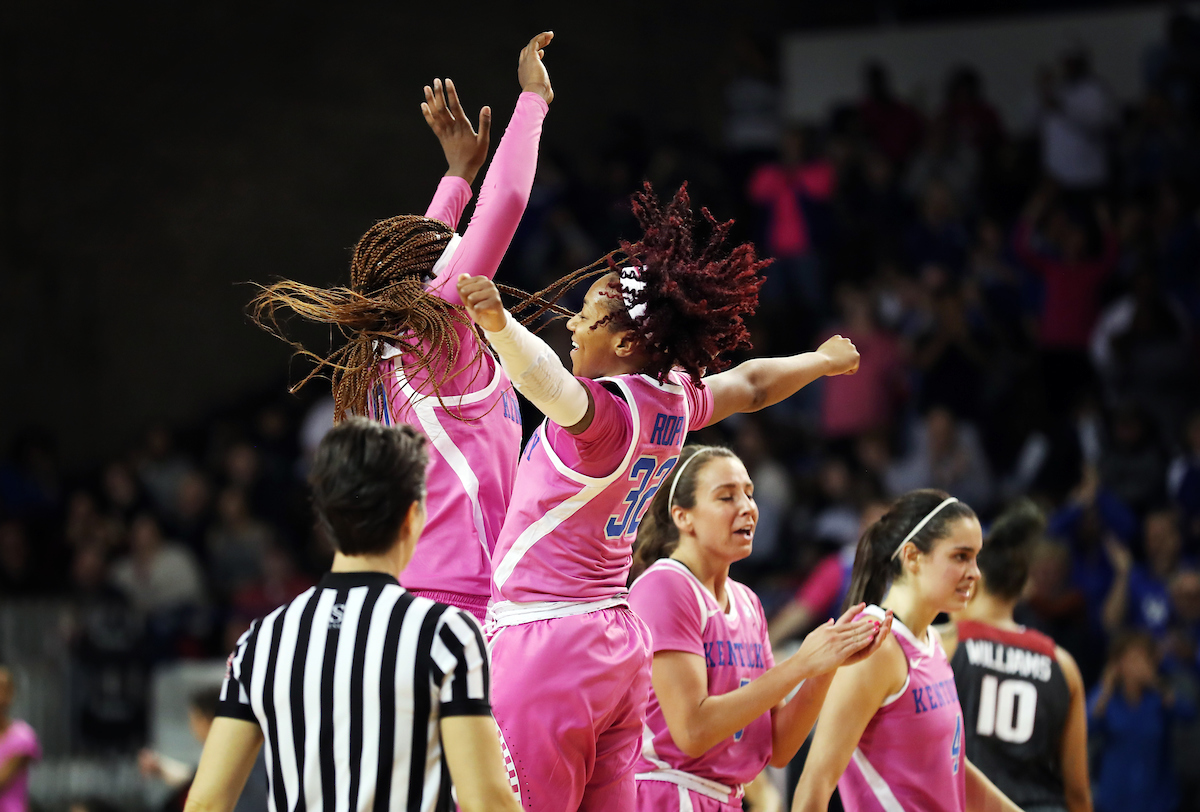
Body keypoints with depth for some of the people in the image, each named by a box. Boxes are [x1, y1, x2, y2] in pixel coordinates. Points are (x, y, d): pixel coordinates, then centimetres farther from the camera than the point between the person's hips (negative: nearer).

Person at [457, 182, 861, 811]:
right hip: (619, 645, 9)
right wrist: (824, 360, 49)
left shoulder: (606, 409, -17)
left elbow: (547, 380, -41)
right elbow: (751, 385, 29)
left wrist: (498, 323, -60)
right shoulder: (678, 400, 8)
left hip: (545, 640, -9)